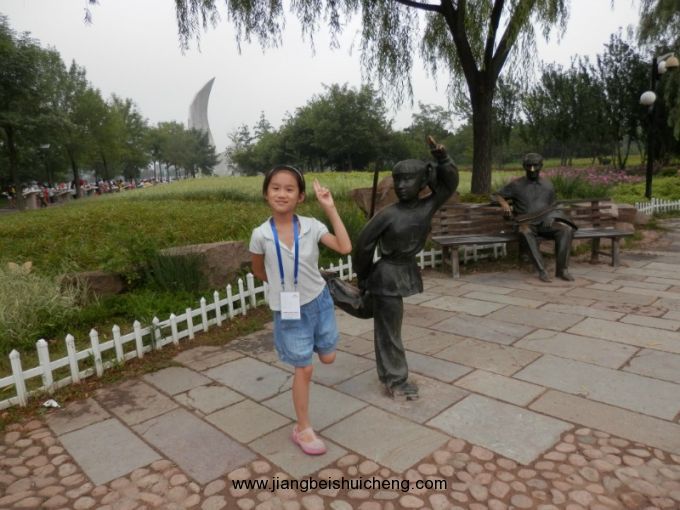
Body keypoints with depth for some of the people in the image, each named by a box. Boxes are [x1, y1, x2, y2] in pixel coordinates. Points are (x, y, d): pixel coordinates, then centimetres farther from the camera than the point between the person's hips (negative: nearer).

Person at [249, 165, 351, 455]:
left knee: (328, 358, 16)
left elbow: (345, 248, -20)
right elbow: (259, 271, 1)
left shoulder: (311, 226, -12)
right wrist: (282, 285, 4)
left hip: (319, 301, 3)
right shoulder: (261, 235, -15)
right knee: (304, 370, 6)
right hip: (288, 310, -2)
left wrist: (331, 209, -20)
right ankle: (303, 429, 25)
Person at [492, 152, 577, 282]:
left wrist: (551, 218, 1)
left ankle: (562, 269, -21)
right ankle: (542, 270, -37)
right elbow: (497, 195, 11)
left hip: (546, 222, 3)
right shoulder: (516, 184, 7)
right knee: (525, 232, -40)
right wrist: (504, 204, -11)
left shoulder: (548, 185, 17)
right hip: (527, 223, -3)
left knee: (566, 229, -27)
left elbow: (551, 206, 24)